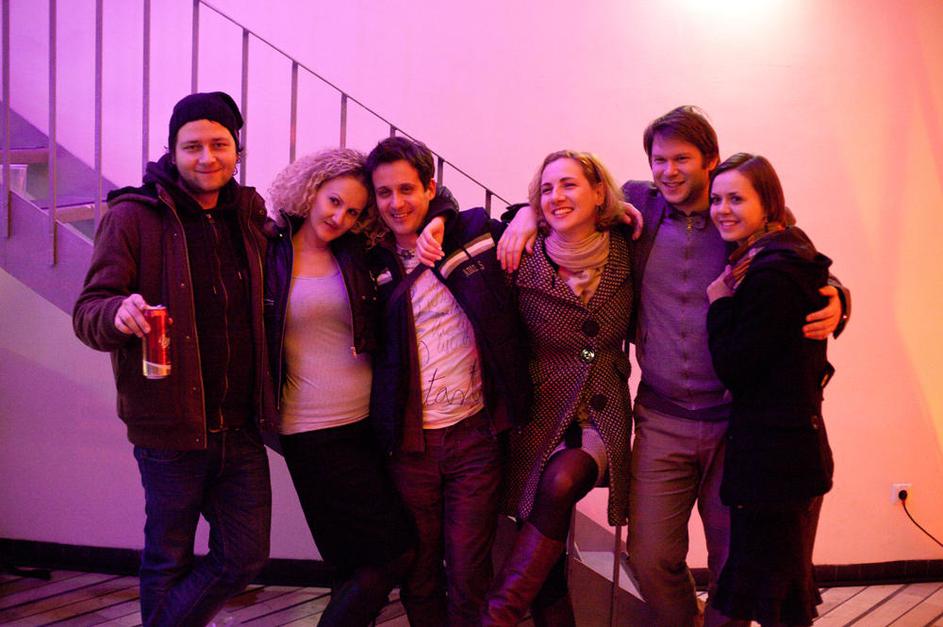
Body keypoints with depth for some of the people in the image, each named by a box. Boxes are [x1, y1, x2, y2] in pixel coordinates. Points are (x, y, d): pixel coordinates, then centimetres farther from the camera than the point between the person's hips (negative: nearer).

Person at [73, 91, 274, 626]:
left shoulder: (249, 218, 9)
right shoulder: (134, 216, -5)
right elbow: (88, 313, -11)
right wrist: (119, 314, -33)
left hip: (240, 426, 4)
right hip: (170, 426, -4)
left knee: (246, 556, 8)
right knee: (170, 560, 9)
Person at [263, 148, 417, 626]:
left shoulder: (359, 258, 8)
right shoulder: (268, 254, -2)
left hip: (370, 423, 4)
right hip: (314, 433, -4)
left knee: (360, 564, 9)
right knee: (395, 553, -3)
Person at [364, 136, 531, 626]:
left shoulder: (474, 234, 0)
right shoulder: (375, 265, 6)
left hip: (475, 434, -1)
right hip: (408, 441, 2)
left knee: (468, 574, 4)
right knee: (417, 575, 11)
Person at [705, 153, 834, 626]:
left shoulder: (771, 274, -20)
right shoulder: (789, 258, 11)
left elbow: (733, 369, -19)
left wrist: (719, 303, -9)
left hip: (773, 455, -11)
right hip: (798, 443, 11)